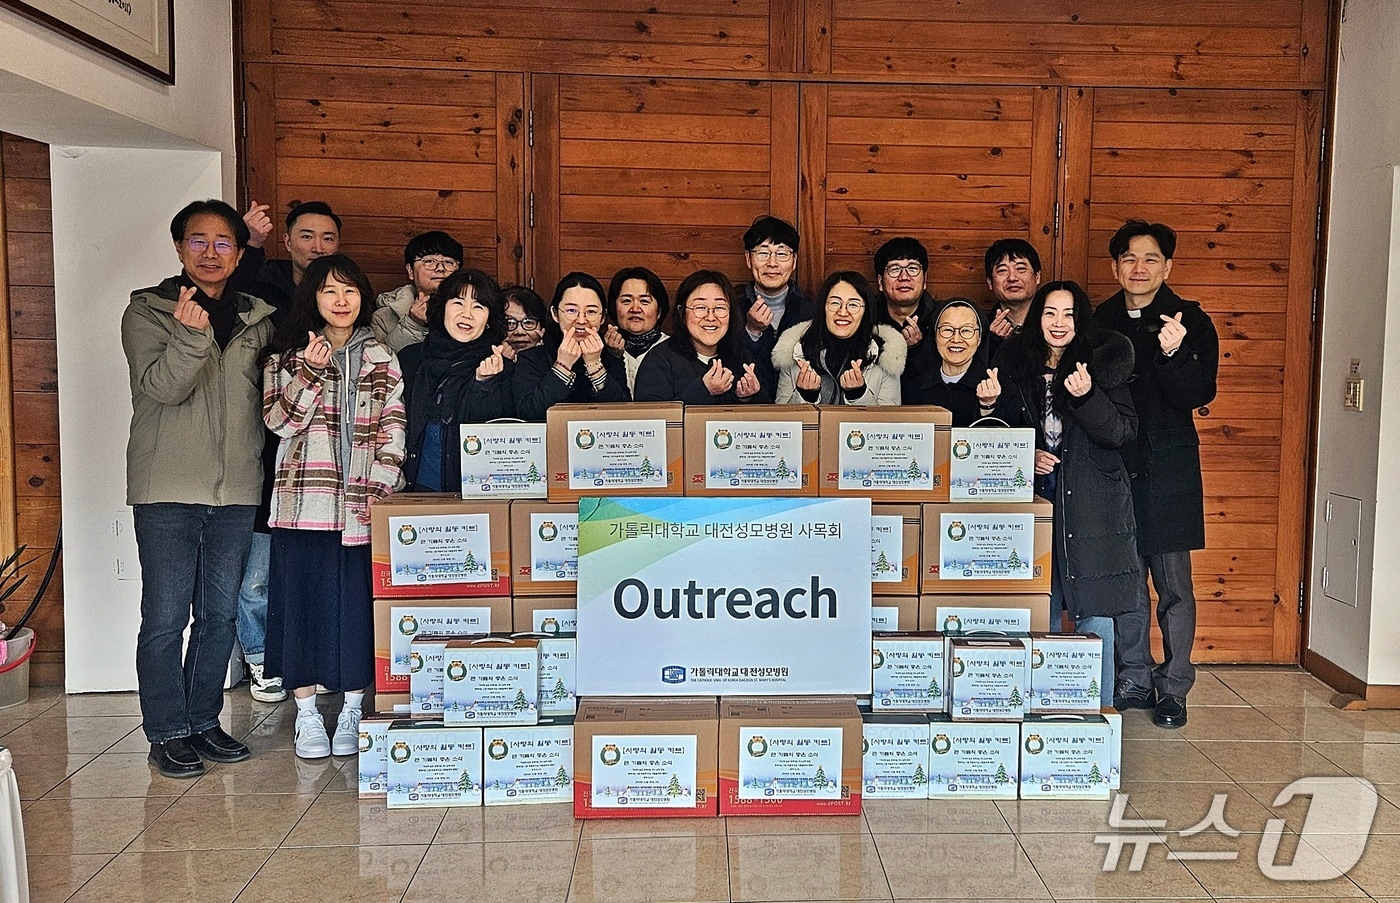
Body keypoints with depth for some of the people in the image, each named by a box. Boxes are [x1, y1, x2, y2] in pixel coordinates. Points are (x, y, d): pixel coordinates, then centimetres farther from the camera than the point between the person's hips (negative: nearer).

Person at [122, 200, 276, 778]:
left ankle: (203, 721, 24)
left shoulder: (259, 319, 11)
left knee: (220, 615, 10)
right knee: (166, 618, -1)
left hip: (238, 490, 4)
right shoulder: (147, 313, 1)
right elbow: (164, 385, -14)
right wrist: (192, 334, -29)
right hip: (167, 490, -3)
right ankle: (168, 734, 12)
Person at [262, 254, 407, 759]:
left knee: (358, 605, 3)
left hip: (361, 505, 1)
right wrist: (310, 372, -17)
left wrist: (380, 486, -7)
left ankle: (351, 712, 15)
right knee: (304, 601, 2)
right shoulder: (286, 356, 7)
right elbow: (279, 421, -5)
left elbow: (393, 429, 4)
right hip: (303, 503, -1)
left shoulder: (382, 359, 9)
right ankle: (306, 714, 14)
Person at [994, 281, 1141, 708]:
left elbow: (1123, 432, -7)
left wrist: (1086, 397, -22)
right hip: (1033, 498, 3)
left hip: (1092, 504, -2)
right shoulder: (1013, 362, 6)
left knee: (1093, 615, -1)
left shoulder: (1103, 361, -1)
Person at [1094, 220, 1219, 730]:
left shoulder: (1191, 322, -1)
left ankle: (1173, 688, 10)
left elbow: (1197, 395, -11)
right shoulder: (1100, 322, 8)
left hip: (1168, 470, -3)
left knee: (1174, 584, -1)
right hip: (1113, 467, 3)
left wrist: (1174, 354, -26)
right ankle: (1135, 683, 20)